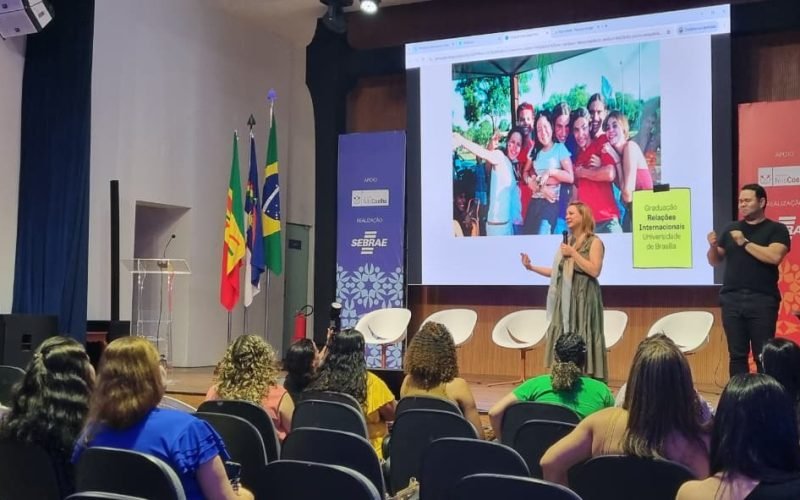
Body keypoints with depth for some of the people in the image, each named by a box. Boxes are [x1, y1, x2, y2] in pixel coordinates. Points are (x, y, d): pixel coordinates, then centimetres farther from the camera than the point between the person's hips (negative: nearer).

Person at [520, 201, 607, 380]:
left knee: (582, 340, -7)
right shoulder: (567, 242, 15)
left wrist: (573, 253, -13)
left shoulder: (594, 242, -3)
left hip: (583, 298, -6)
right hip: (565, 297, 6)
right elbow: (557, 272, 14)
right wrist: (532, 267, 7)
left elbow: (594, 271, -15)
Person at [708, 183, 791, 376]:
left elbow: (774, 257, -15)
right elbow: (715, 261, 16)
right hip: (732, 299, 3)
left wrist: (744, 242, -11)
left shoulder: (776, 229, 2)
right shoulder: (731, 228, 13)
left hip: (762, 300, -3)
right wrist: (713, 246, -4)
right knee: (737, 355, 5)